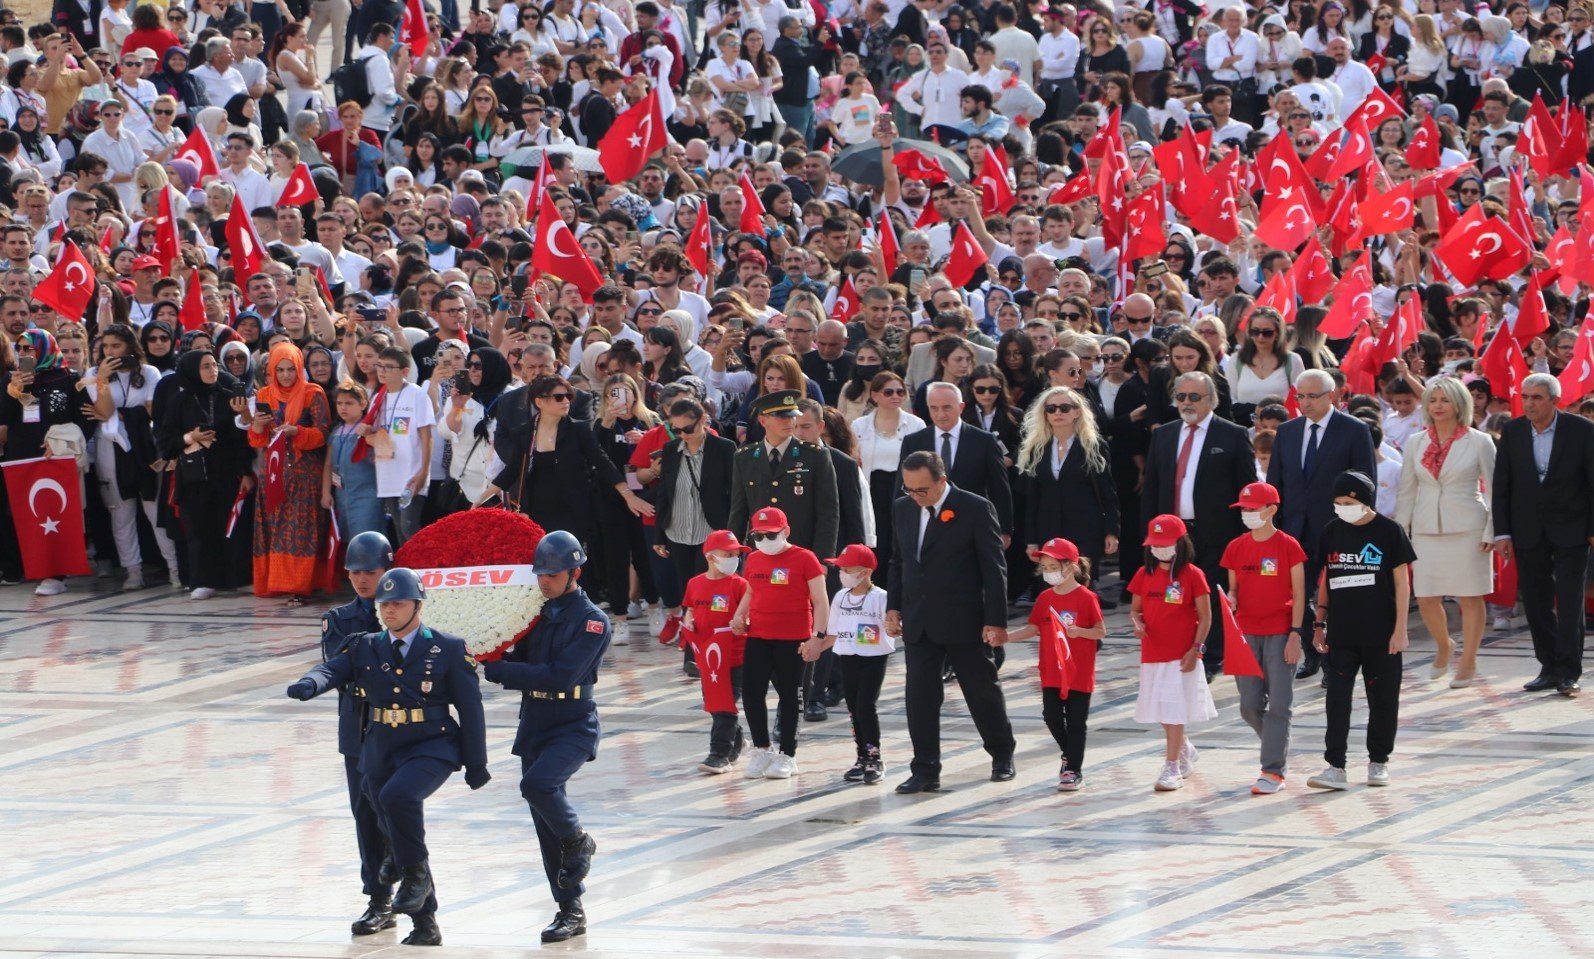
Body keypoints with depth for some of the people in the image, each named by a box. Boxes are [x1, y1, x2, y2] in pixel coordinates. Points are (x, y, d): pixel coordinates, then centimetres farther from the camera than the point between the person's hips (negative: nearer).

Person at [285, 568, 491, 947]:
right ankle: (425, 925, 19)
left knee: (398, 795, -34)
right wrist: (310, 684, -33)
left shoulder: (448, 649, -2)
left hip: (431, 750, -5)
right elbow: (334, 669, -9)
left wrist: (476, 764, 0)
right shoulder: (366, 648, 7)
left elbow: (470, 708, 0)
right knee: (395, 835, 7)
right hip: (382, 754, 5)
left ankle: (416, 872, -12)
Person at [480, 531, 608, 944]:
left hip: (574, 727, -7)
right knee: (546, 827, 7)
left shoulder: (592, 621, -11)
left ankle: (578, 842, -3)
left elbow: (559, 677, -22)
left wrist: (493, 670, -23)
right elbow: (517, 662, 11)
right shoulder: (536, 612, 9)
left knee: (538, 783, -31)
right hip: (534, 725, 7)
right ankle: (570, 911, 16)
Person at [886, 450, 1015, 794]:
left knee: (982, 690, 10)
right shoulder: (903, 509, 7)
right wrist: (893, 607, 7)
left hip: (964, 621, -4)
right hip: (918, 622, 4)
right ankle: (925, 772, 2)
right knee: (920, 697, -2)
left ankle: (1002, 756, 29)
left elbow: (994, 568, -9)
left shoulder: (975, 509, -10)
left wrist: (996, 621, -12)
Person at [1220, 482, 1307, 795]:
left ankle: (1273, 771, -4)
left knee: (1279, 704, -6)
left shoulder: (1288, 546, -5)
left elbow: (1298, 593, -5)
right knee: (1250, 706, 4)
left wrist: (1295, 634, -10)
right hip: (1247, 633, 5)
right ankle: (1278, 748, 28)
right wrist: (1230, 601, -10)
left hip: (1280, 634, -5)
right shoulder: (1236, 548, 7)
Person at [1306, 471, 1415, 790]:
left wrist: (1400, 629, -7)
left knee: (1382, 699, 6)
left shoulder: (1389, 531, -5)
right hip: (1340, 635, 3)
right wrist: (1320, 623, 11)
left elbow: (1402, 583, -3)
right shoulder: (1332, 532, 5)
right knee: (1337, 700, -4)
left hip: (1381, 635, -3)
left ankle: (1378, 761, 20)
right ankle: (1335, 766, -4)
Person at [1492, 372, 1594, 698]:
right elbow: (1501, 485, 5)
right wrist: (1502, 532, 0)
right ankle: (1550, 668, 14)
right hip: (1529, 532, 3)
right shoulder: (1512, 432, 2)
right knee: (1536, 603, 5)